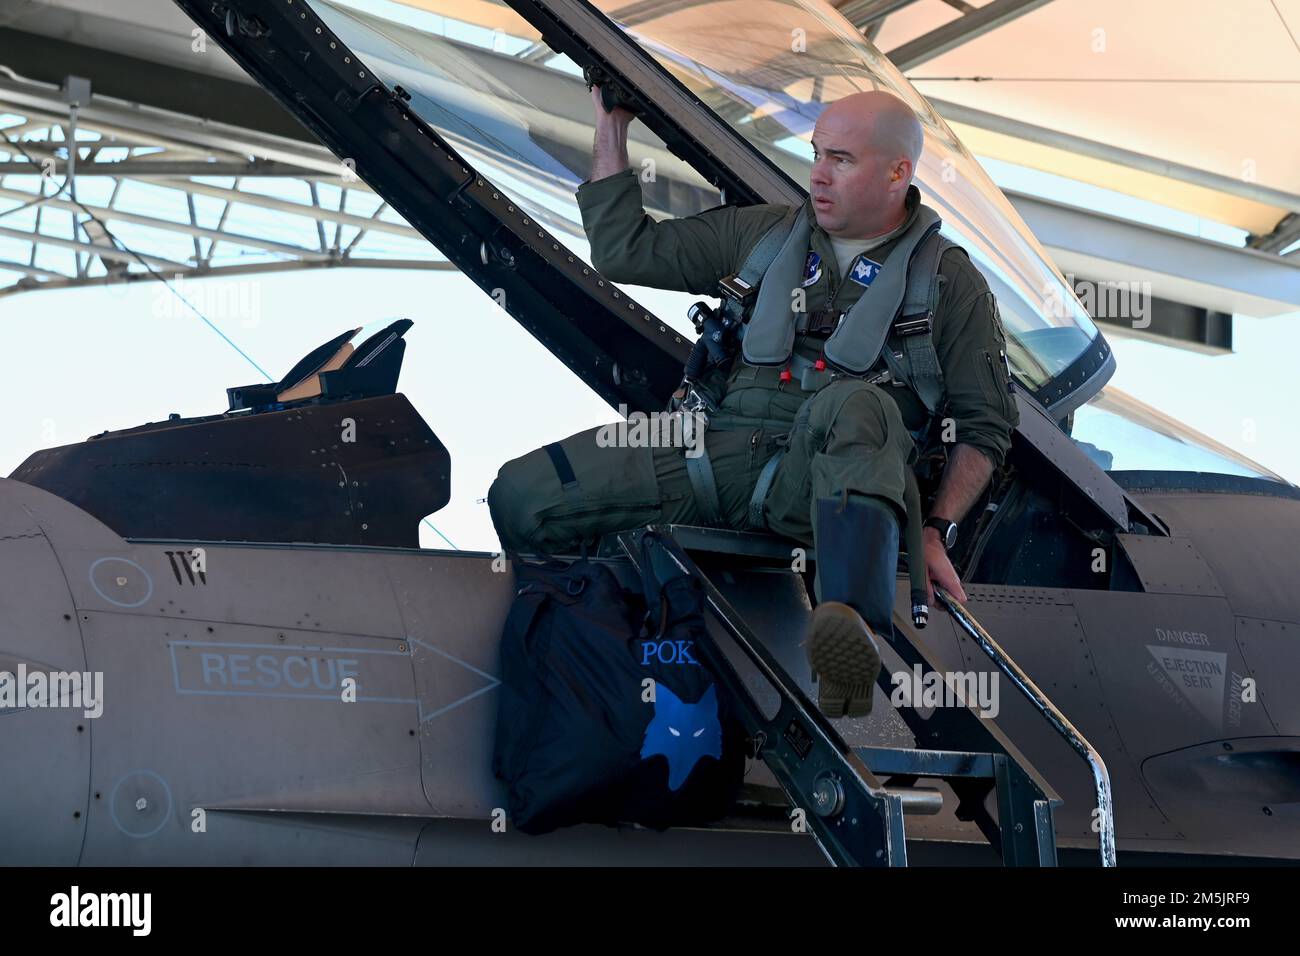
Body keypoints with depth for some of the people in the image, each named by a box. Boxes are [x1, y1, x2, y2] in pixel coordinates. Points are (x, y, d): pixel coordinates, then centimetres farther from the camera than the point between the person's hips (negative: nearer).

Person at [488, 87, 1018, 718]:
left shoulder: (951, 282, 13)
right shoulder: (761, 233, 22)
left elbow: (986, 427, 11)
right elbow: (624, 252, 23)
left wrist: (937, 532, -3)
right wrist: (612, 124, 22)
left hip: (829, 474, -4)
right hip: (720, 449, 4)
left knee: (856, 405, -43)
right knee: (520, 495, -16)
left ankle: (852, 627, -66)